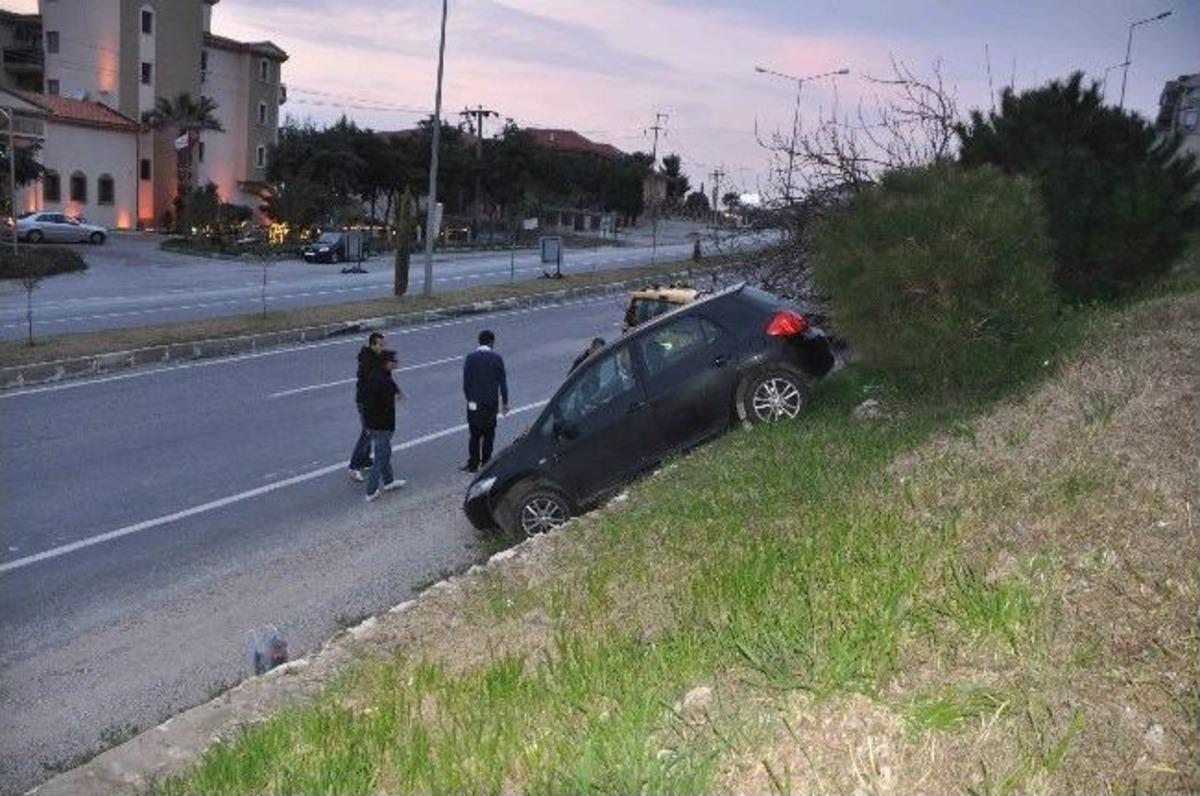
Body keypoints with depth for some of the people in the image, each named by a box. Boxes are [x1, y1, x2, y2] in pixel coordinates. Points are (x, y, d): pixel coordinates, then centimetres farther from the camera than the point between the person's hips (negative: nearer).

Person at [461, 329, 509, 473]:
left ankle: (473, 464, 6)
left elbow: (466, 381, -4)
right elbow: (502, 381, -1)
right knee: (489, 434, 9)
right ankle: (485, 463, 12)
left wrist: (469, 398, 9)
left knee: (475, 434, 6)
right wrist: (504, 402, 6)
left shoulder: (470, 358, -5)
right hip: (492, 402, 0)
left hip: (474, 402, 0)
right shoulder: (497, 358, -4)